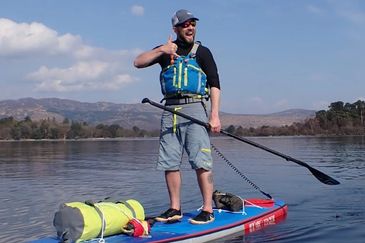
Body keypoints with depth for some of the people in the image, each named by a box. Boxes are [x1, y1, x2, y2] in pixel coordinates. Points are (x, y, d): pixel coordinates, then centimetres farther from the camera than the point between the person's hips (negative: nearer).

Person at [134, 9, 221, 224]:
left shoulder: (202, 52, 9)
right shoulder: (166, 50, 18)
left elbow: (214, 85, 3)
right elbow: (138, 62, 7)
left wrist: (215, 114, -9)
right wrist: (161, 50, -6)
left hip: (195, 108, -3)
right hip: (170, 110, 4)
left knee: (201, 162, -10)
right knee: (170, 163, 3)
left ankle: (208, 210, -7)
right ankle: (175, 209, 12)